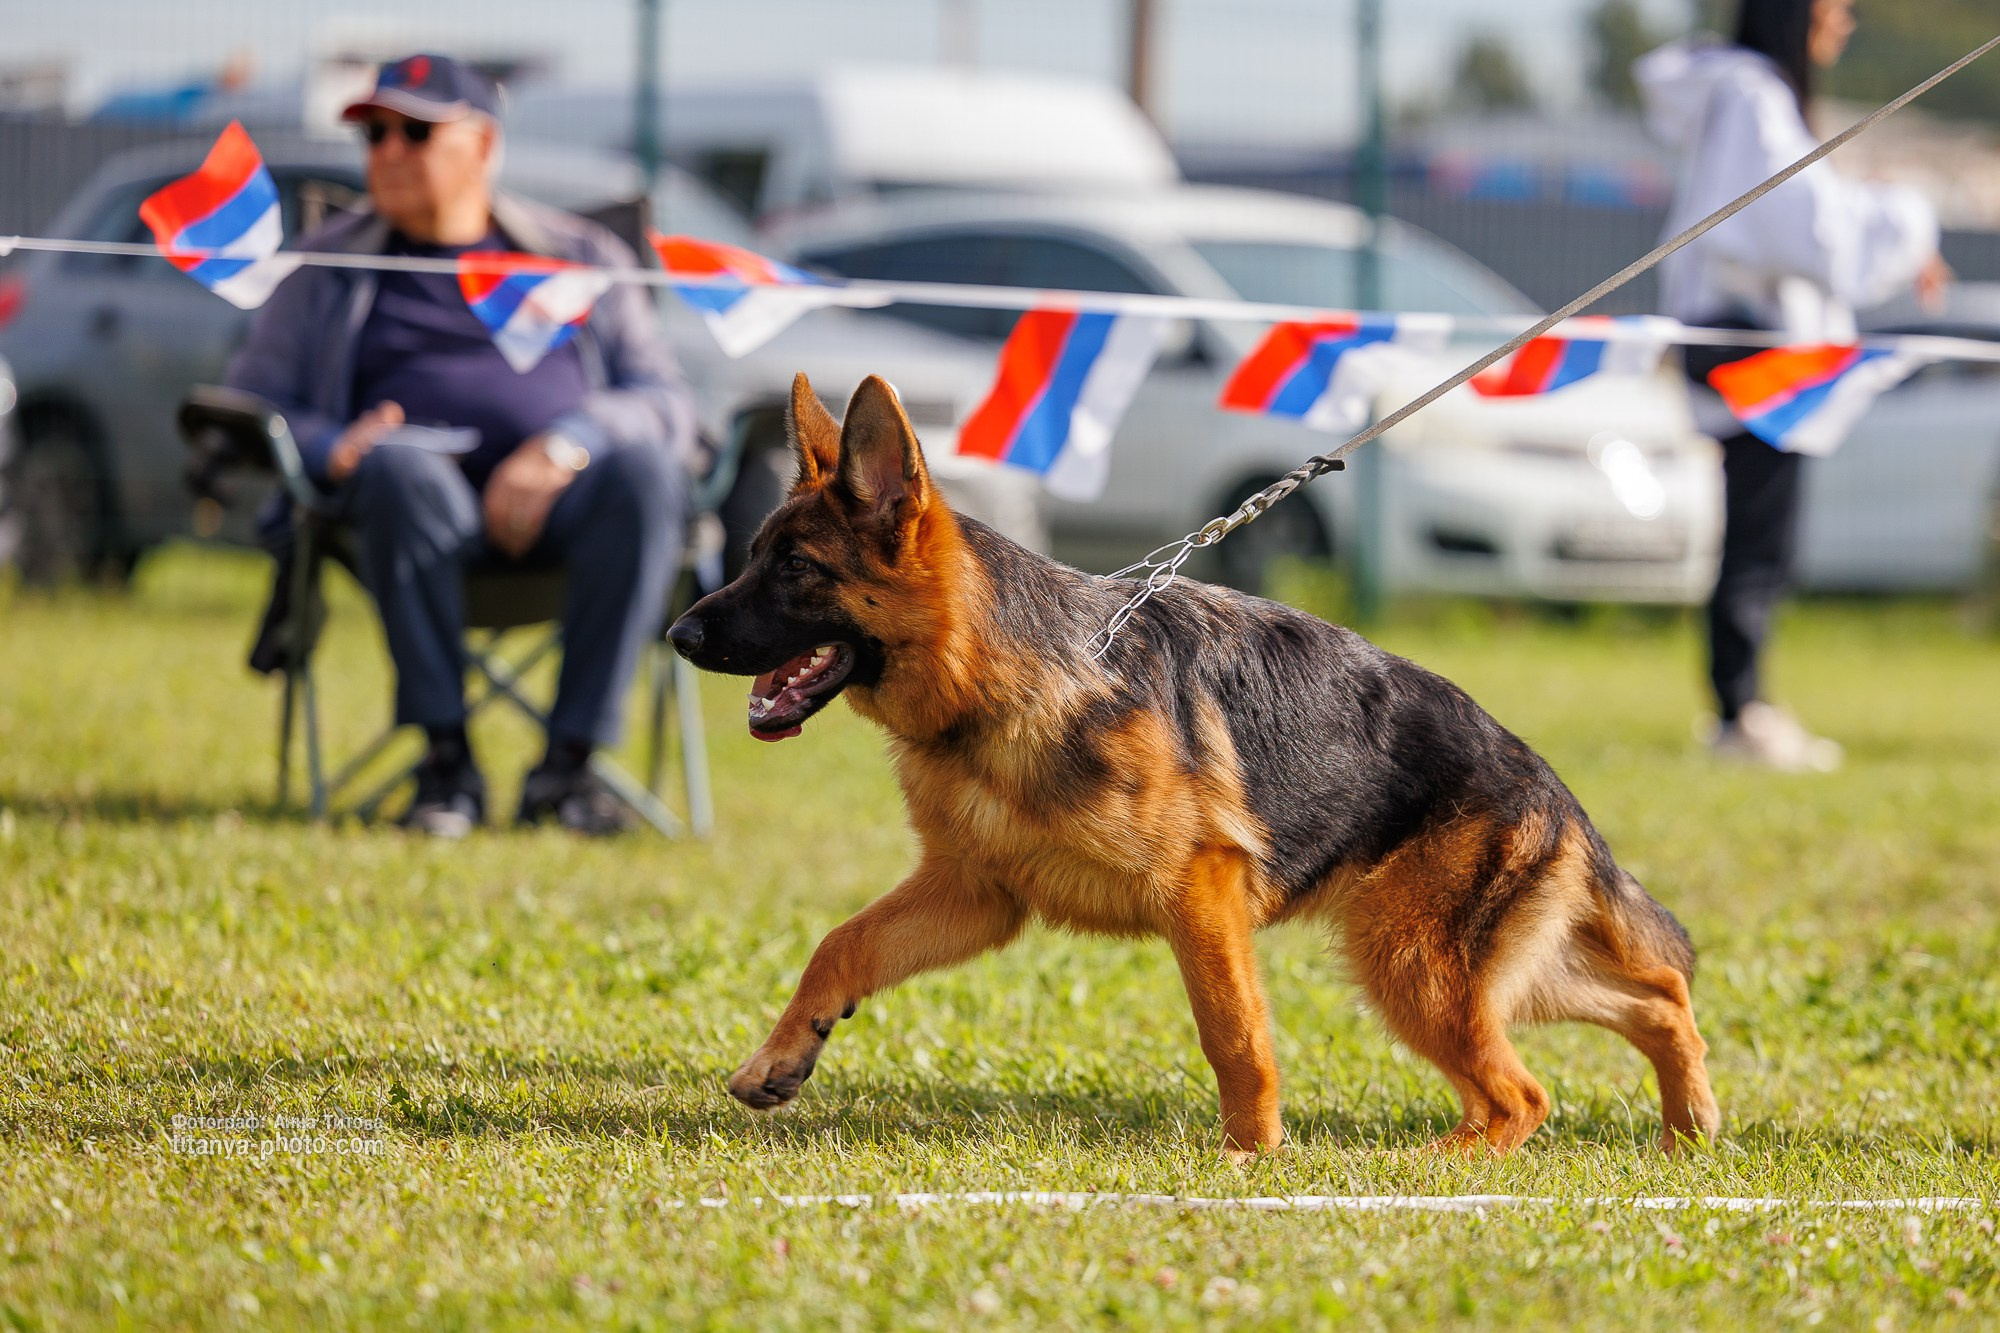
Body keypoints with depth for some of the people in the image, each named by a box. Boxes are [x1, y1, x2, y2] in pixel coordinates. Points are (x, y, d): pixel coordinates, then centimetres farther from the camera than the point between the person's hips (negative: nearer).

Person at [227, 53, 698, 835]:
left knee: (643, 468, -34)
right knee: (399, 467, -38)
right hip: (431, 504, -1)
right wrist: (328, 448, -9)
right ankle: (446, 759, -32)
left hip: (558, 502, 1)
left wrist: (564, 446, -12)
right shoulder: (327, 266, 21)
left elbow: (665, 404, 9)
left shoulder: (583, 257, 20)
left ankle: (569, 762, -33)